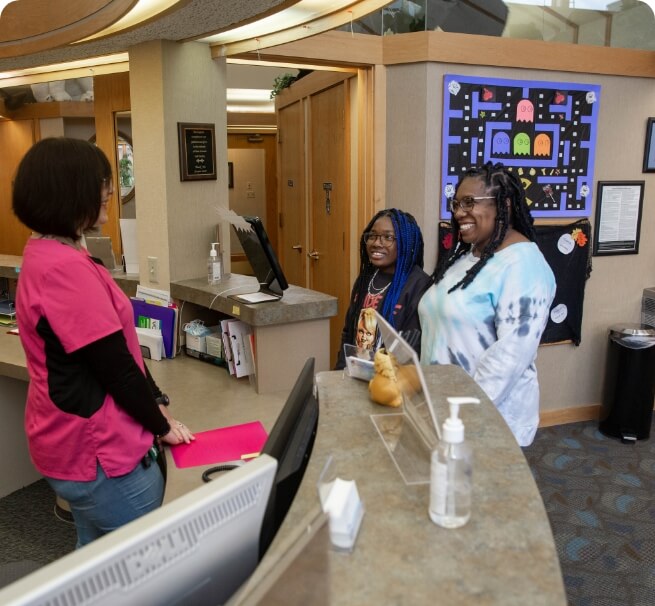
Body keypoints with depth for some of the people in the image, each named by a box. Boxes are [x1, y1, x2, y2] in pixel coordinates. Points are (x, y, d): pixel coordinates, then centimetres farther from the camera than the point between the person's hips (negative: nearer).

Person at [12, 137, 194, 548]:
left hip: (82, 444, 10)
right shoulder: (66, 267, -25)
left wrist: (156, 402, 8)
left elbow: (114, 350, 11)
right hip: (101, 452, -10)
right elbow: (115, 367, -22)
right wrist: (162, 425, -7)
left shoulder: (47, 256, 8)